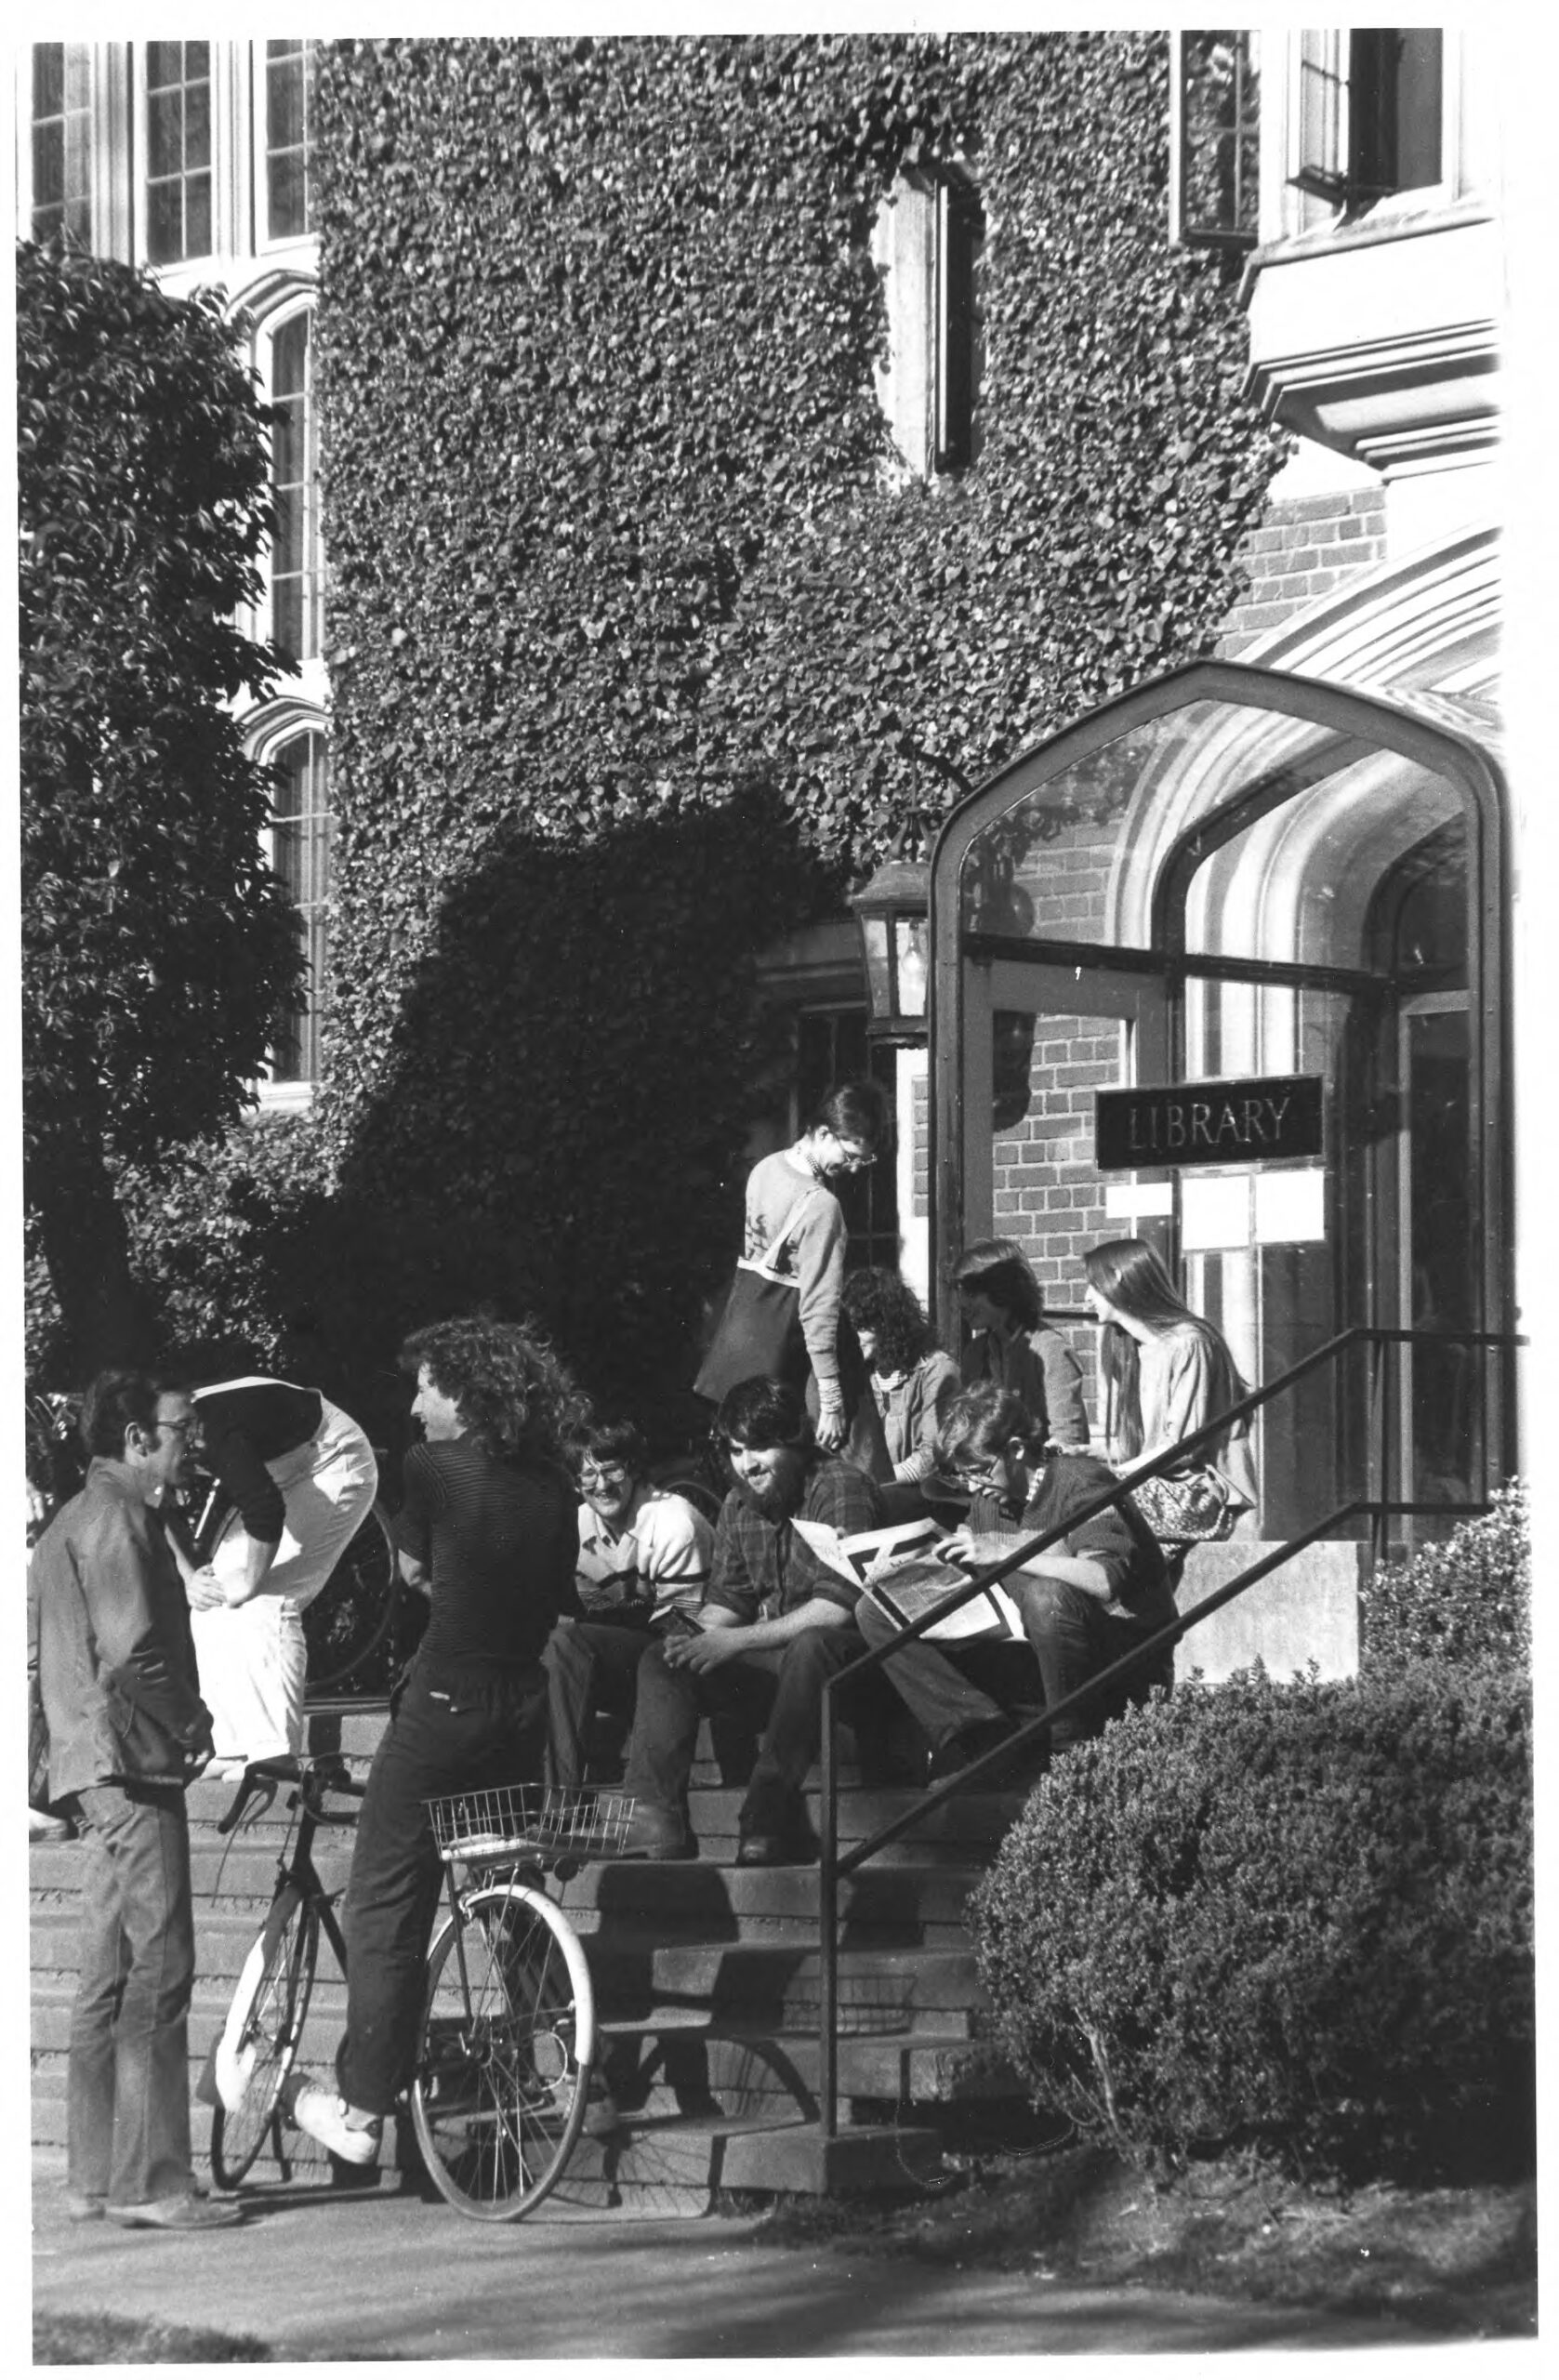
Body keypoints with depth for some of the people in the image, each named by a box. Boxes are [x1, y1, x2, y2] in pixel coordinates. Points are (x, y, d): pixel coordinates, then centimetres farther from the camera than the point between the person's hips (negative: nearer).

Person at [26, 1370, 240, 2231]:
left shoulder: (69, 1522, 21)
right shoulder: (115, 1518, -12)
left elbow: (34, 1661, 24)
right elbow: (133, 1652, -22)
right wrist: (193, 1723, -8)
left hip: (91, 1769, 11)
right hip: (133, 1768, -11)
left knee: (109, 1982, 12)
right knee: (157, 1973, -11)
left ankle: (94, 2177, 14)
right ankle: (148, 2181, -13)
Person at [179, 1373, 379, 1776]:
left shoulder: (211, 1432, -36)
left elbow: (266, 1510, -41)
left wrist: (247, 1585, -27)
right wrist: (188, 1578, -7)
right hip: (279, 1473, 10)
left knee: (263, 1605, -20)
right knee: (213, 1603, 3)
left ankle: (274, 1757, -19)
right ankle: (231, 1752, 6)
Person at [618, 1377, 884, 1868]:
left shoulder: (840, 1487, -14)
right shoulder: (738, 1505, 9)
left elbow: (840, 1606, -23)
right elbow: (724, 1601, 13)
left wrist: (736, 1642, -24)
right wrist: (698, 1643, -13)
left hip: (835, 1653, -7)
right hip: (769, 1662, 7)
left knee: (812, 1647, -39)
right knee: (661, 1659, -10)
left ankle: (767, 1821, -40)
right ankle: (656, 1820, -23)